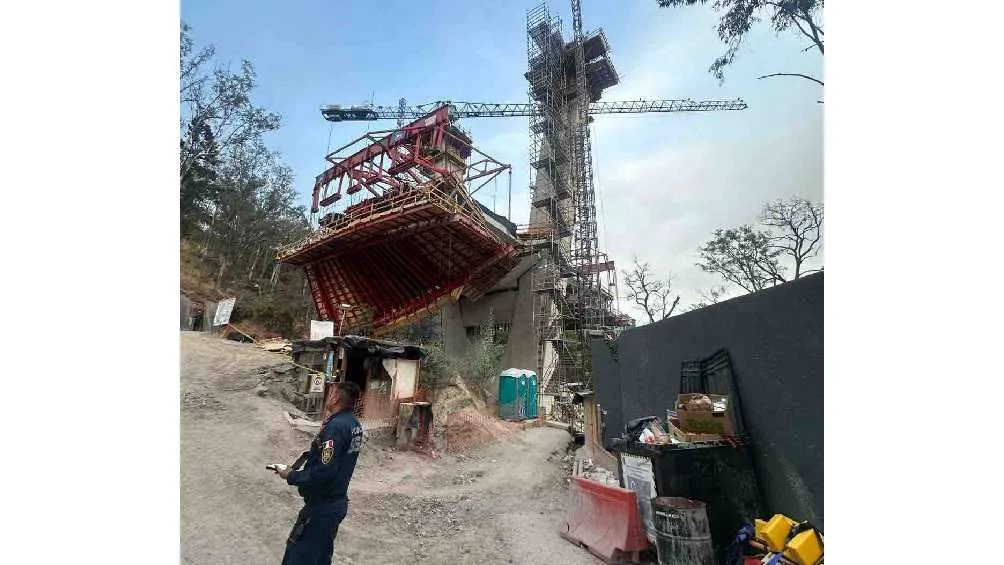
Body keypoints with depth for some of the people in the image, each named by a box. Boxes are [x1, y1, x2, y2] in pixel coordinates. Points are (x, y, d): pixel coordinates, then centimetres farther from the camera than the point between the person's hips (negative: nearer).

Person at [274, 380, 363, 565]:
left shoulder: (336, 426, -25)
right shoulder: (354, 425, 2)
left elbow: (323, 472, -27)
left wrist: (292, 476, -14)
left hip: (322, 505, -9)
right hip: (338, 501, 9)